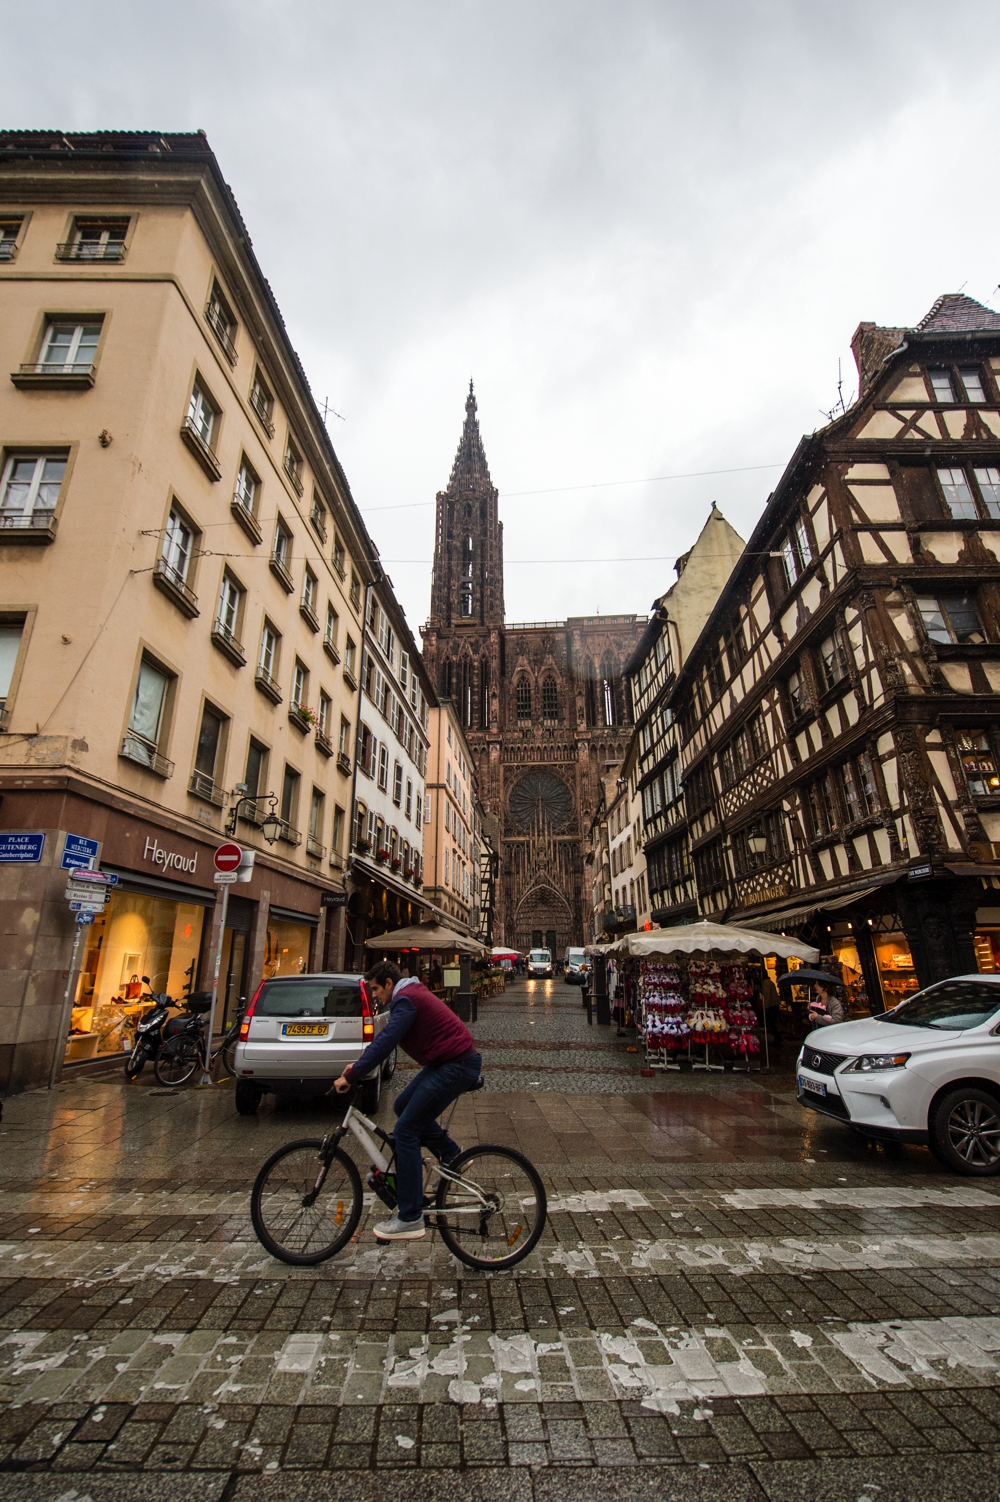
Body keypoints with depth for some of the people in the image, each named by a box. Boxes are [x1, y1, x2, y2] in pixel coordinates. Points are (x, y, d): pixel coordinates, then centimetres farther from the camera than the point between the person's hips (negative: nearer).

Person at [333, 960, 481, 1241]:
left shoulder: (406, 1000, -15)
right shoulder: (410, 994, 17)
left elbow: (385, 1042, -23)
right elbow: (386, 1038, 24)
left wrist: (350, 1076, -18)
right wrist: (359, 1064, 19)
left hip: (456, 1066, -10)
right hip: (449, 1062, 10)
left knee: (405, 1131, -6)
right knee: (403, 1106, 17)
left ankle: (409, 1219, 1)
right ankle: (451, 1155, 26)